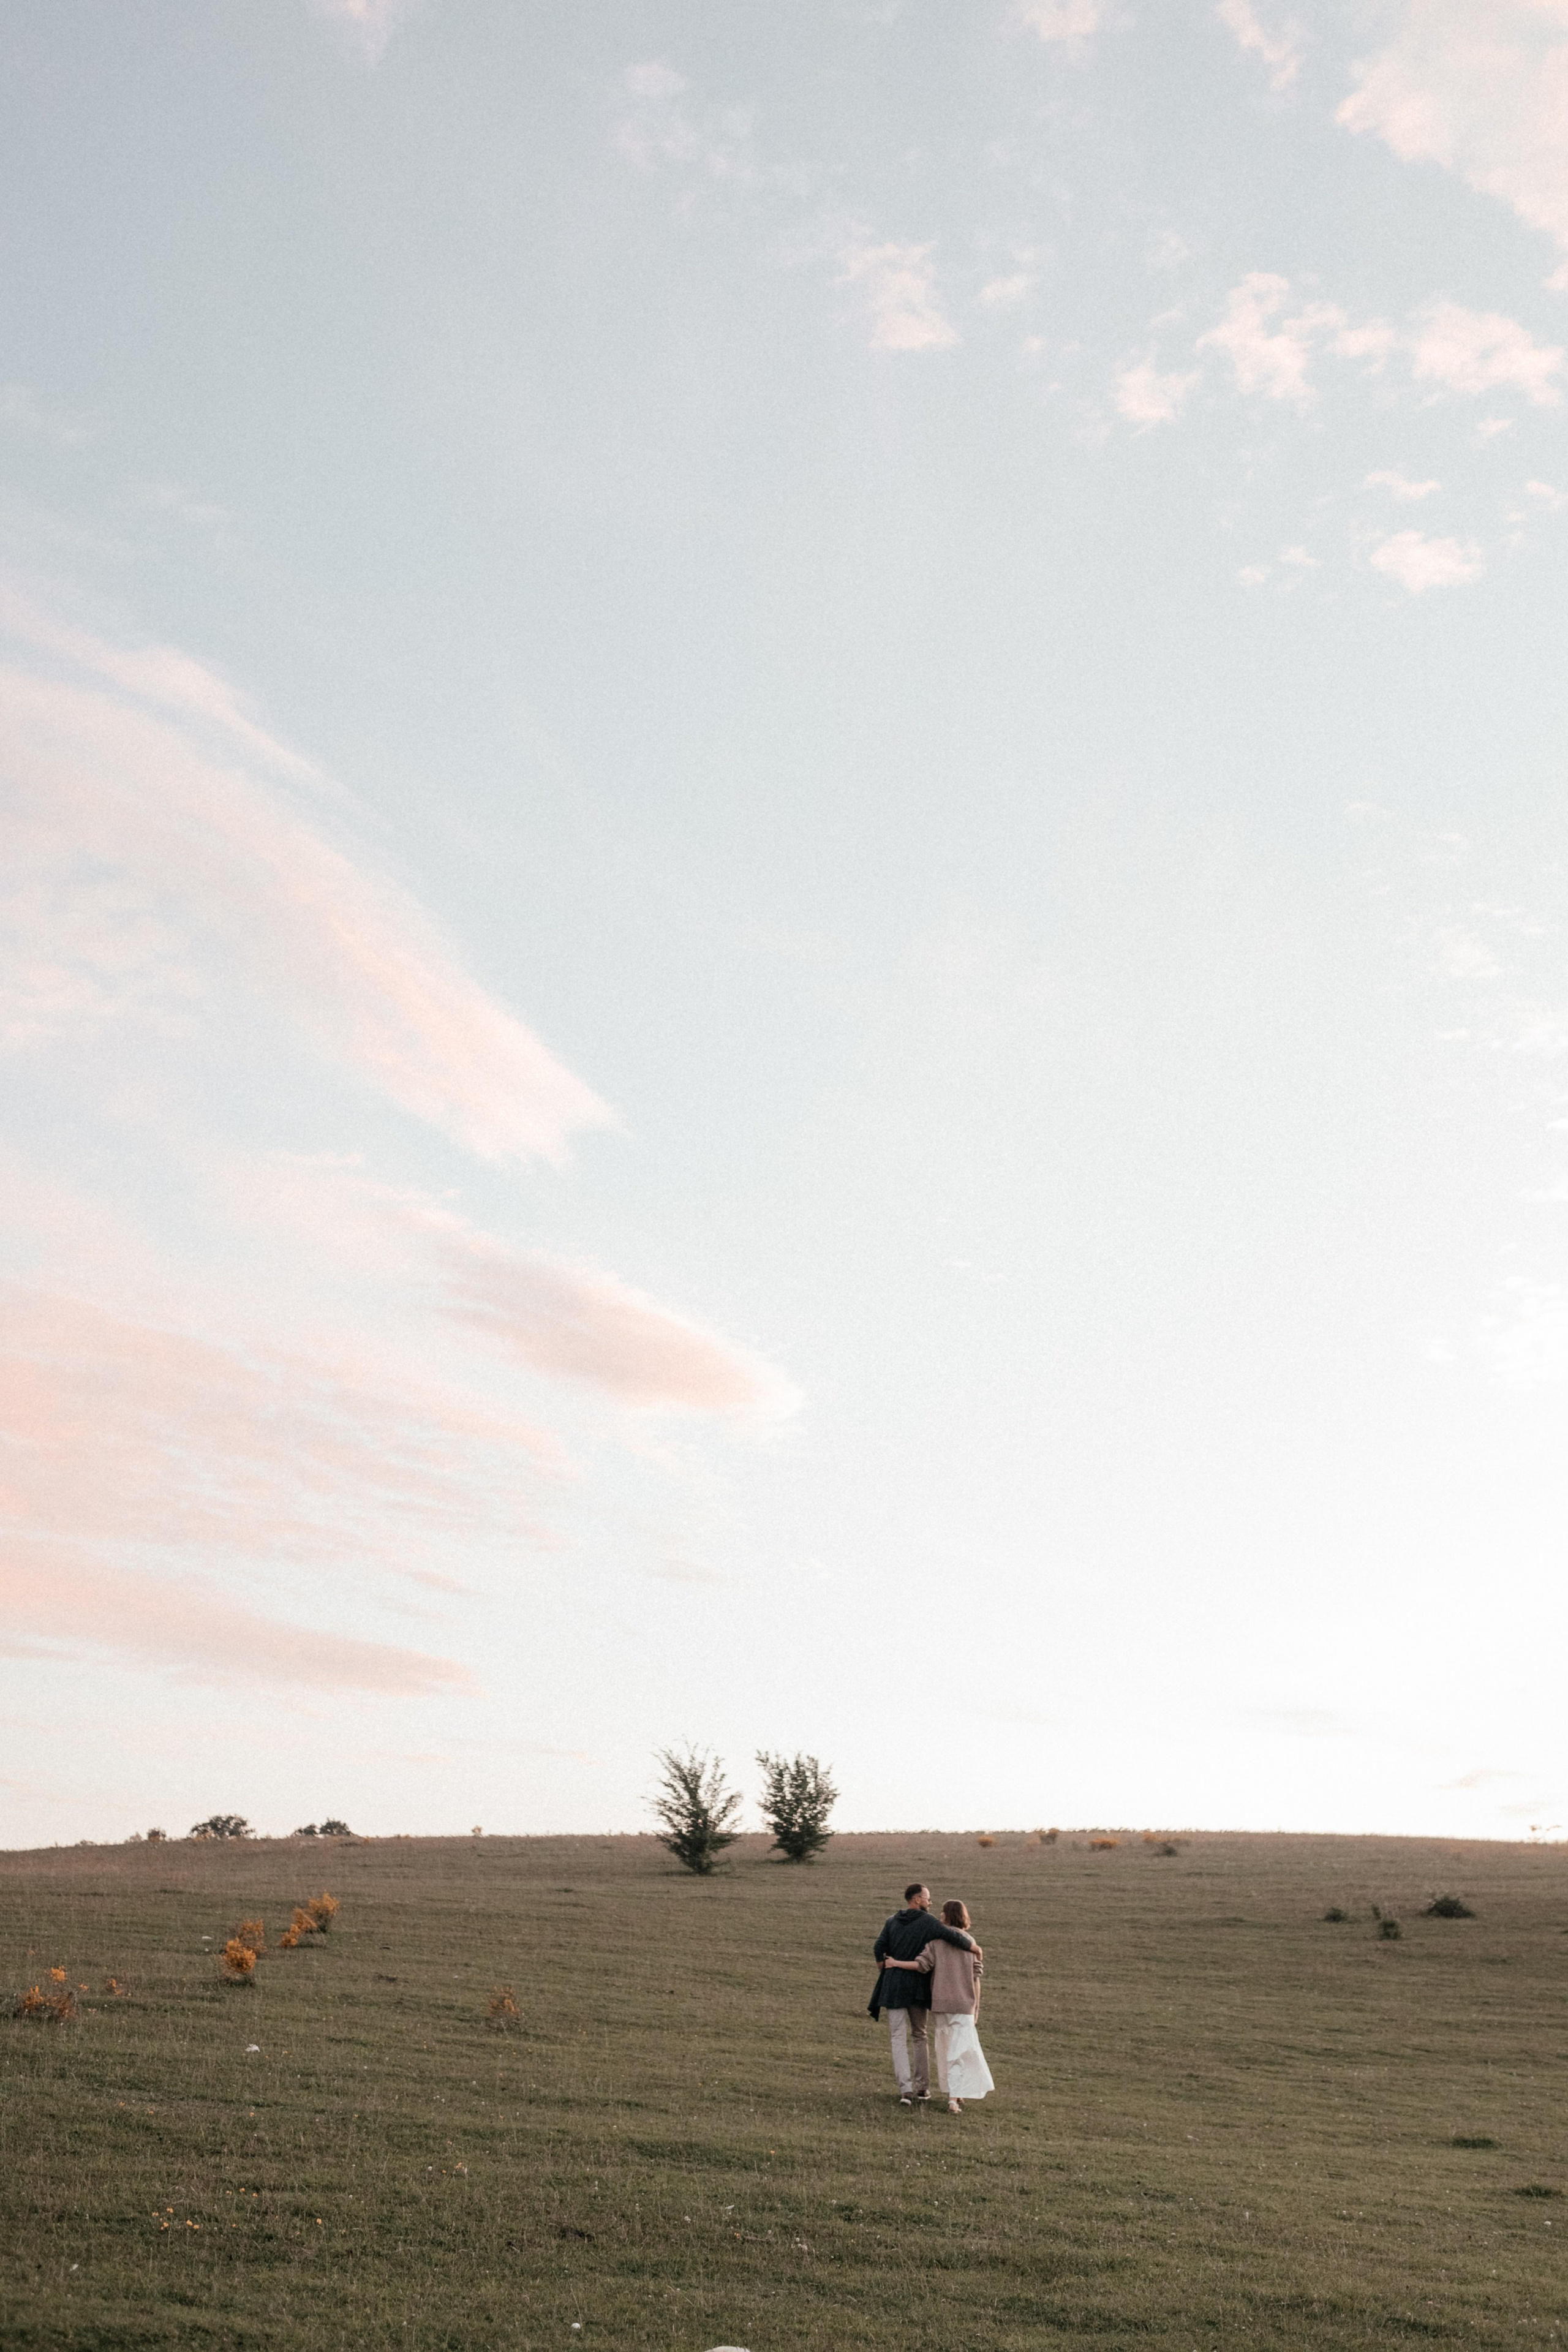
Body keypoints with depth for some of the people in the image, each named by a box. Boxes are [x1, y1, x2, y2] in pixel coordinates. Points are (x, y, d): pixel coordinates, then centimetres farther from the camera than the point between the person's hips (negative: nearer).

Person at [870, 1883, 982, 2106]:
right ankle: (922, 2087, 19)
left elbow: (878, 1949, -1)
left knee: (899, 2038, 2)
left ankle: (906, 2089, -11)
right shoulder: (928, 1922, -7)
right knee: (919, 2036, 17)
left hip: (893, 1987, 1)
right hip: (918, 1986, -1)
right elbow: (954, 1936, -18)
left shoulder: (893, 1922, 3)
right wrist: (976, 1949, -2)